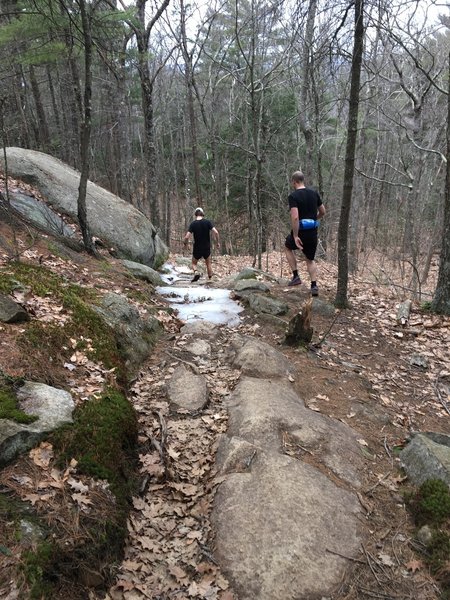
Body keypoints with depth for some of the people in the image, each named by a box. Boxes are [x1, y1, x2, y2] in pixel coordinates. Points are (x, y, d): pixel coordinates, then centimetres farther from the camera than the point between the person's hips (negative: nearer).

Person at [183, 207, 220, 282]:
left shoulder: (193, 224, -9)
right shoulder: (207, 222, -7)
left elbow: (187, 237, -15)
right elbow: (216, 232, -16)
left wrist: (185, 243, 4)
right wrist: (217, 242, -2)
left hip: (197, 248, -1)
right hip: (207, 248, 1)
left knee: (194, 263, 18)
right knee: (208, 264, 20)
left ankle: (196, 272, -11)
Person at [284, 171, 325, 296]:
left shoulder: (293, 196, -13)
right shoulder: (314, 193, 7)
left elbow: (295, 217, -24)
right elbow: (322, 212, 14)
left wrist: (295, 236, -21)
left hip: (300, 232, -5)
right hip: (313, 232, 5)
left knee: (287, 247, 25)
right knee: (310, 259, 19)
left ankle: (296, 276, 18)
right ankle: (314, 286, 9)